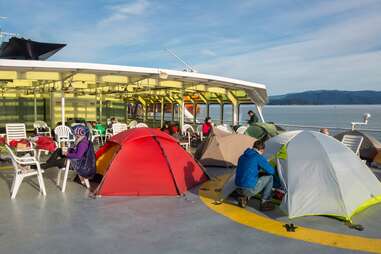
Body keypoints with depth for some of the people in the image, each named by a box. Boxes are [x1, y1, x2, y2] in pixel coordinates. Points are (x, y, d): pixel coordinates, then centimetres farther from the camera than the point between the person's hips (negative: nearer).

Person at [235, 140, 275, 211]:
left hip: (239, 188, 7)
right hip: (250, 188, -7)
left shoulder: (242, 156, 14)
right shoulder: (259, 157, -8)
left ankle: (244, 197, 15)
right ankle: (264, 203, 12)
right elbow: (272, 171, -3)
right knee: (269, 177, 10)